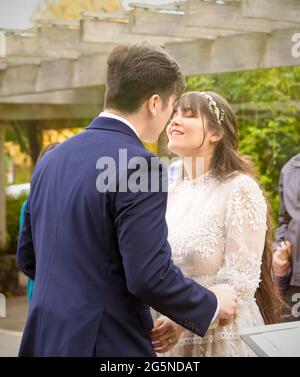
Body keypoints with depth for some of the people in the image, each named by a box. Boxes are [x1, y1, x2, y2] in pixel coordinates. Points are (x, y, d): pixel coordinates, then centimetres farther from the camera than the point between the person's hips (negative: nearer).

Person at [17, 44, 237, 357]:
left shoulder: (50, 160, 7)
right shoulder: (139, 165, -16)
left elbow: (28, 258, 14)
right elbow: (151, 276, -20)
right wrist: (212, 304, -4)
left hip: (46, 339, 8)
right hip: (107, 343, -8)